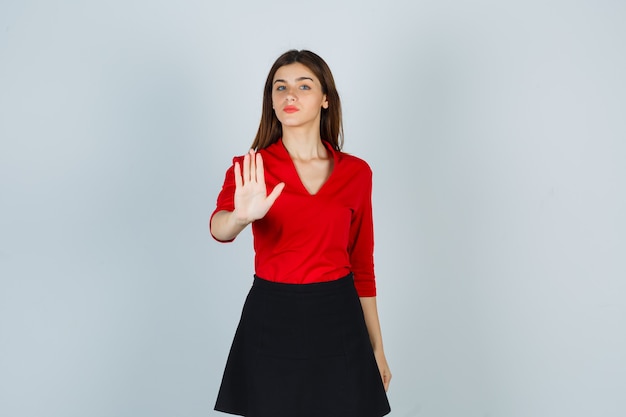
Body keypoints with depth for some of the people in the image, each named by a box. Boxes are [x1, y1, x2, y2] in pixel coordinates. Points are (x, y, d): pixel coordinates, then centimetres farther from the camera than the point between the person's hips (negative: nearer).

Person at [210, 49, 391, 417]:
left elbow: (362, 264, 8)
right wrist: (242, 216, -46)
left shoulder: (356, 173, 2)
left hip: (338, 321, 1)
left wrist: (377, 347, 9)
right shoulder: (250, 168, -3)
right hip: (271, 321, -1)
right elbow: (219, 227, -23)